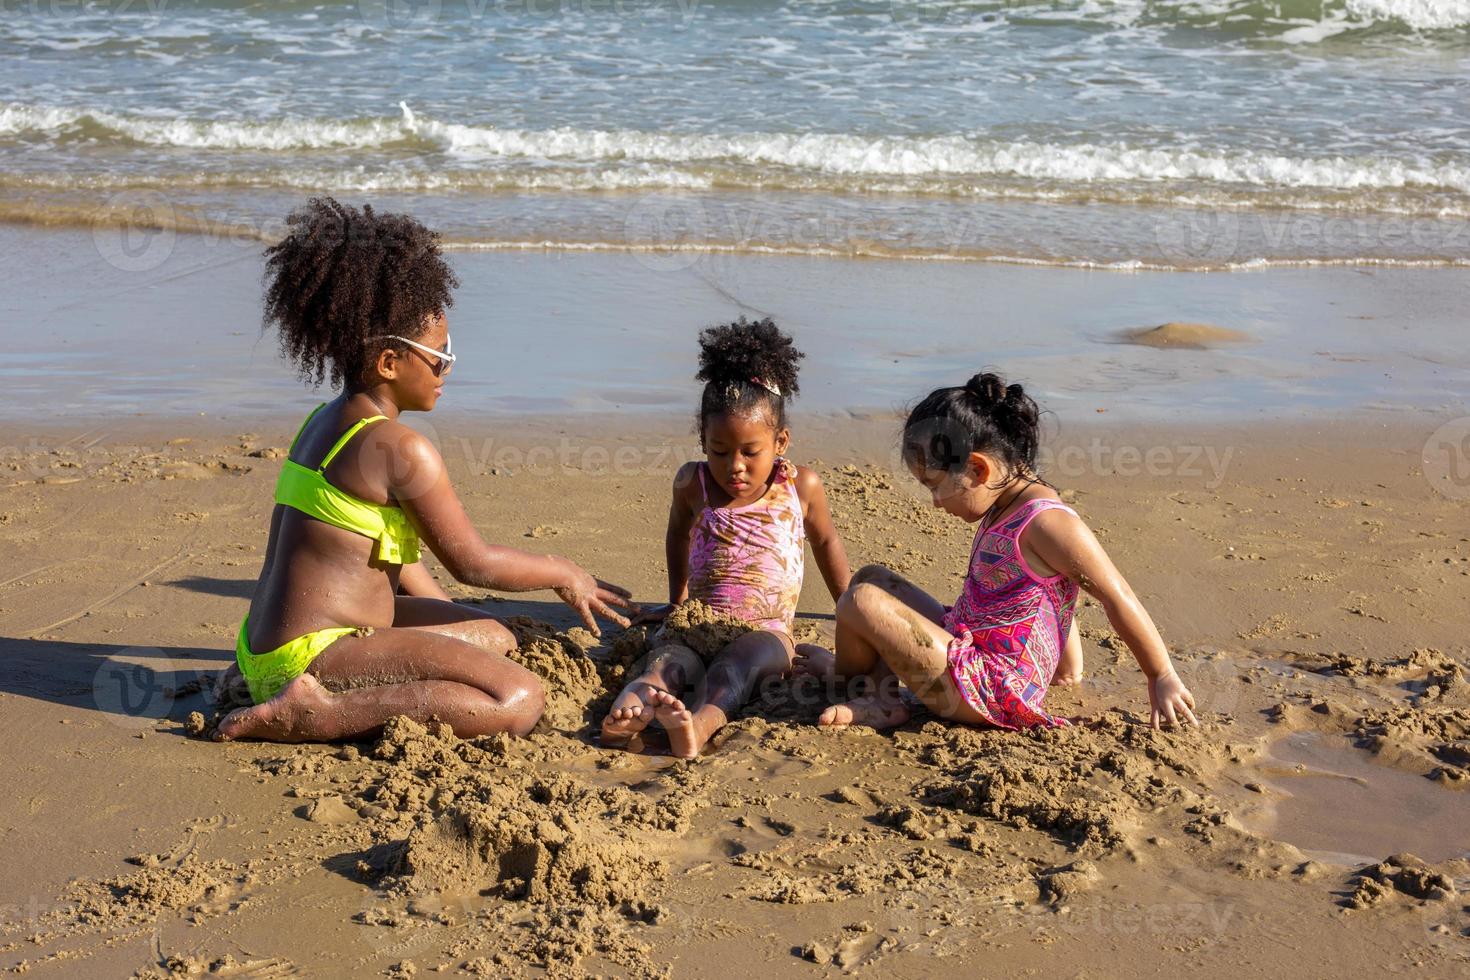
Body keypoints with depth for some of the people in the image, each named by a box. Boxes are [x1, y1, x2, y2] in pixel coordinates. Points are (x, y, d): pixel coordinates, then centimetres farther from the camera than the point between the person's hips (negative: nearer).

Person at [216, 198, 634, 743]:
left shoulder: (326, 422, 13)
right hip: (311, 655, -10)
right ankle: (316, 714, -17)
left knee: (494, 637, 25)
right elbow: (473, 563, -8)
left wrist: (452, 615, 27)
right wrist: (566, 577, 7)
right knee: (519, 699, -19)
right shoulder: (401, 450, -17)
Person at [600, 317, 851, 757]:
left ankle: (701, 722, -67)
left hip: (766, 630, -2)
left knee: (736, 661, -37)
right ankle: (634, 705, -64)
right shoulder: (692, 484, 6)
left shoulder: (802, 486, 2)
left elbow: (825, 541, 21)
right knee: (668, 655, -33)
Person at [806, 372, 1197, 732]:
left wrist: (1163, 678, -12)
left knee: (861, 601, -18)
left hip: (989, 692, -11)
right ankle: (882, 699, 0)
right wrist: (1067, 665, 26)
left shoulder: (1046, 521, -21)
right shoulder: (1003, 507, 9)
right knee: (870, 578, 16)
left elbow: (1118, 597, -18)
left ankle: (847, 672, 15)